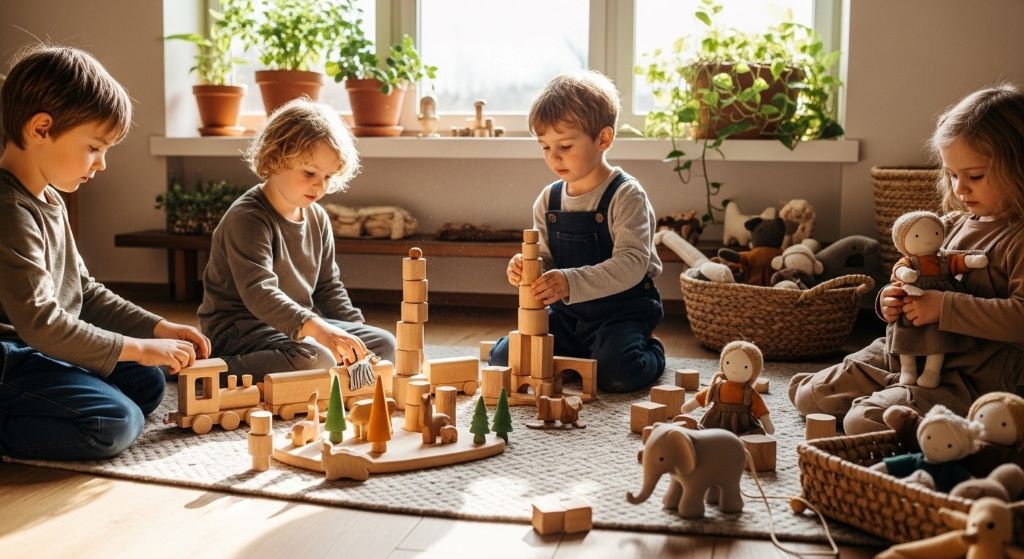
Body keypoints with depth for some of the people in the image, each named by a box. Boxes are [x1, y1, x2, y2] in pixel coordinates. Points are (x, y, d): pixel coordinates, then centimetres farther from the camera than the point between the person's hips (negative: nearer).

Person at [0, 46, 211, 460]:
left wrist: (159, 329, 7)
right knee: (114, 423, -23)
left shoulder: (49, 201, 13)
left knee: (147, 382, 11)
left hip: (43, 351, 11)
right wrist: (137, 348, -18)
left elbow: (85, 292, 18)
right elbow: (39, 321, -25)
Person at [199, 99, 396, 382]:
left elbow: (328, 286, 17)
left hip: (300, 324, 9)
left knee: (384, 344, 0)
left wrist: (355, 333, 3)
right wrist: (316, 329, -44)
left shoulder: (317, 218, 8)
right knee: (315, 360, -36)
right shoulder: (247, 218, -19)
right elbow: (258, 293, -32)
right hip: (241, 326, -8)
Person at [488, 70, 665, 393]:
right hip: (568, 313, 6)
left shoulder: (626, 196, -15)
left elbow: (631, 264, -26)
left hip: (622, 309, -6)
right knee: (503, 358, -7)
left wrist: (571, 282, -39)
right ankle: (583, 356, 15)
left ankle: (650, 354, 6)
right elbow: (546, 260, 9)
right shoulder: (548, 200, 4)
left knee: (615, 373, -32)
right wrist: (527, 268, -17)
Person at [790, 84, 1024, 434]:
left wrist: (944, 306, -25)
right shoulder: (951, 224, 11)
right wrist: (892, 301, 0)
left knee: (865, 420, -26)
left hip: (969, 377, -8)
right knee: (808, 395, 6)